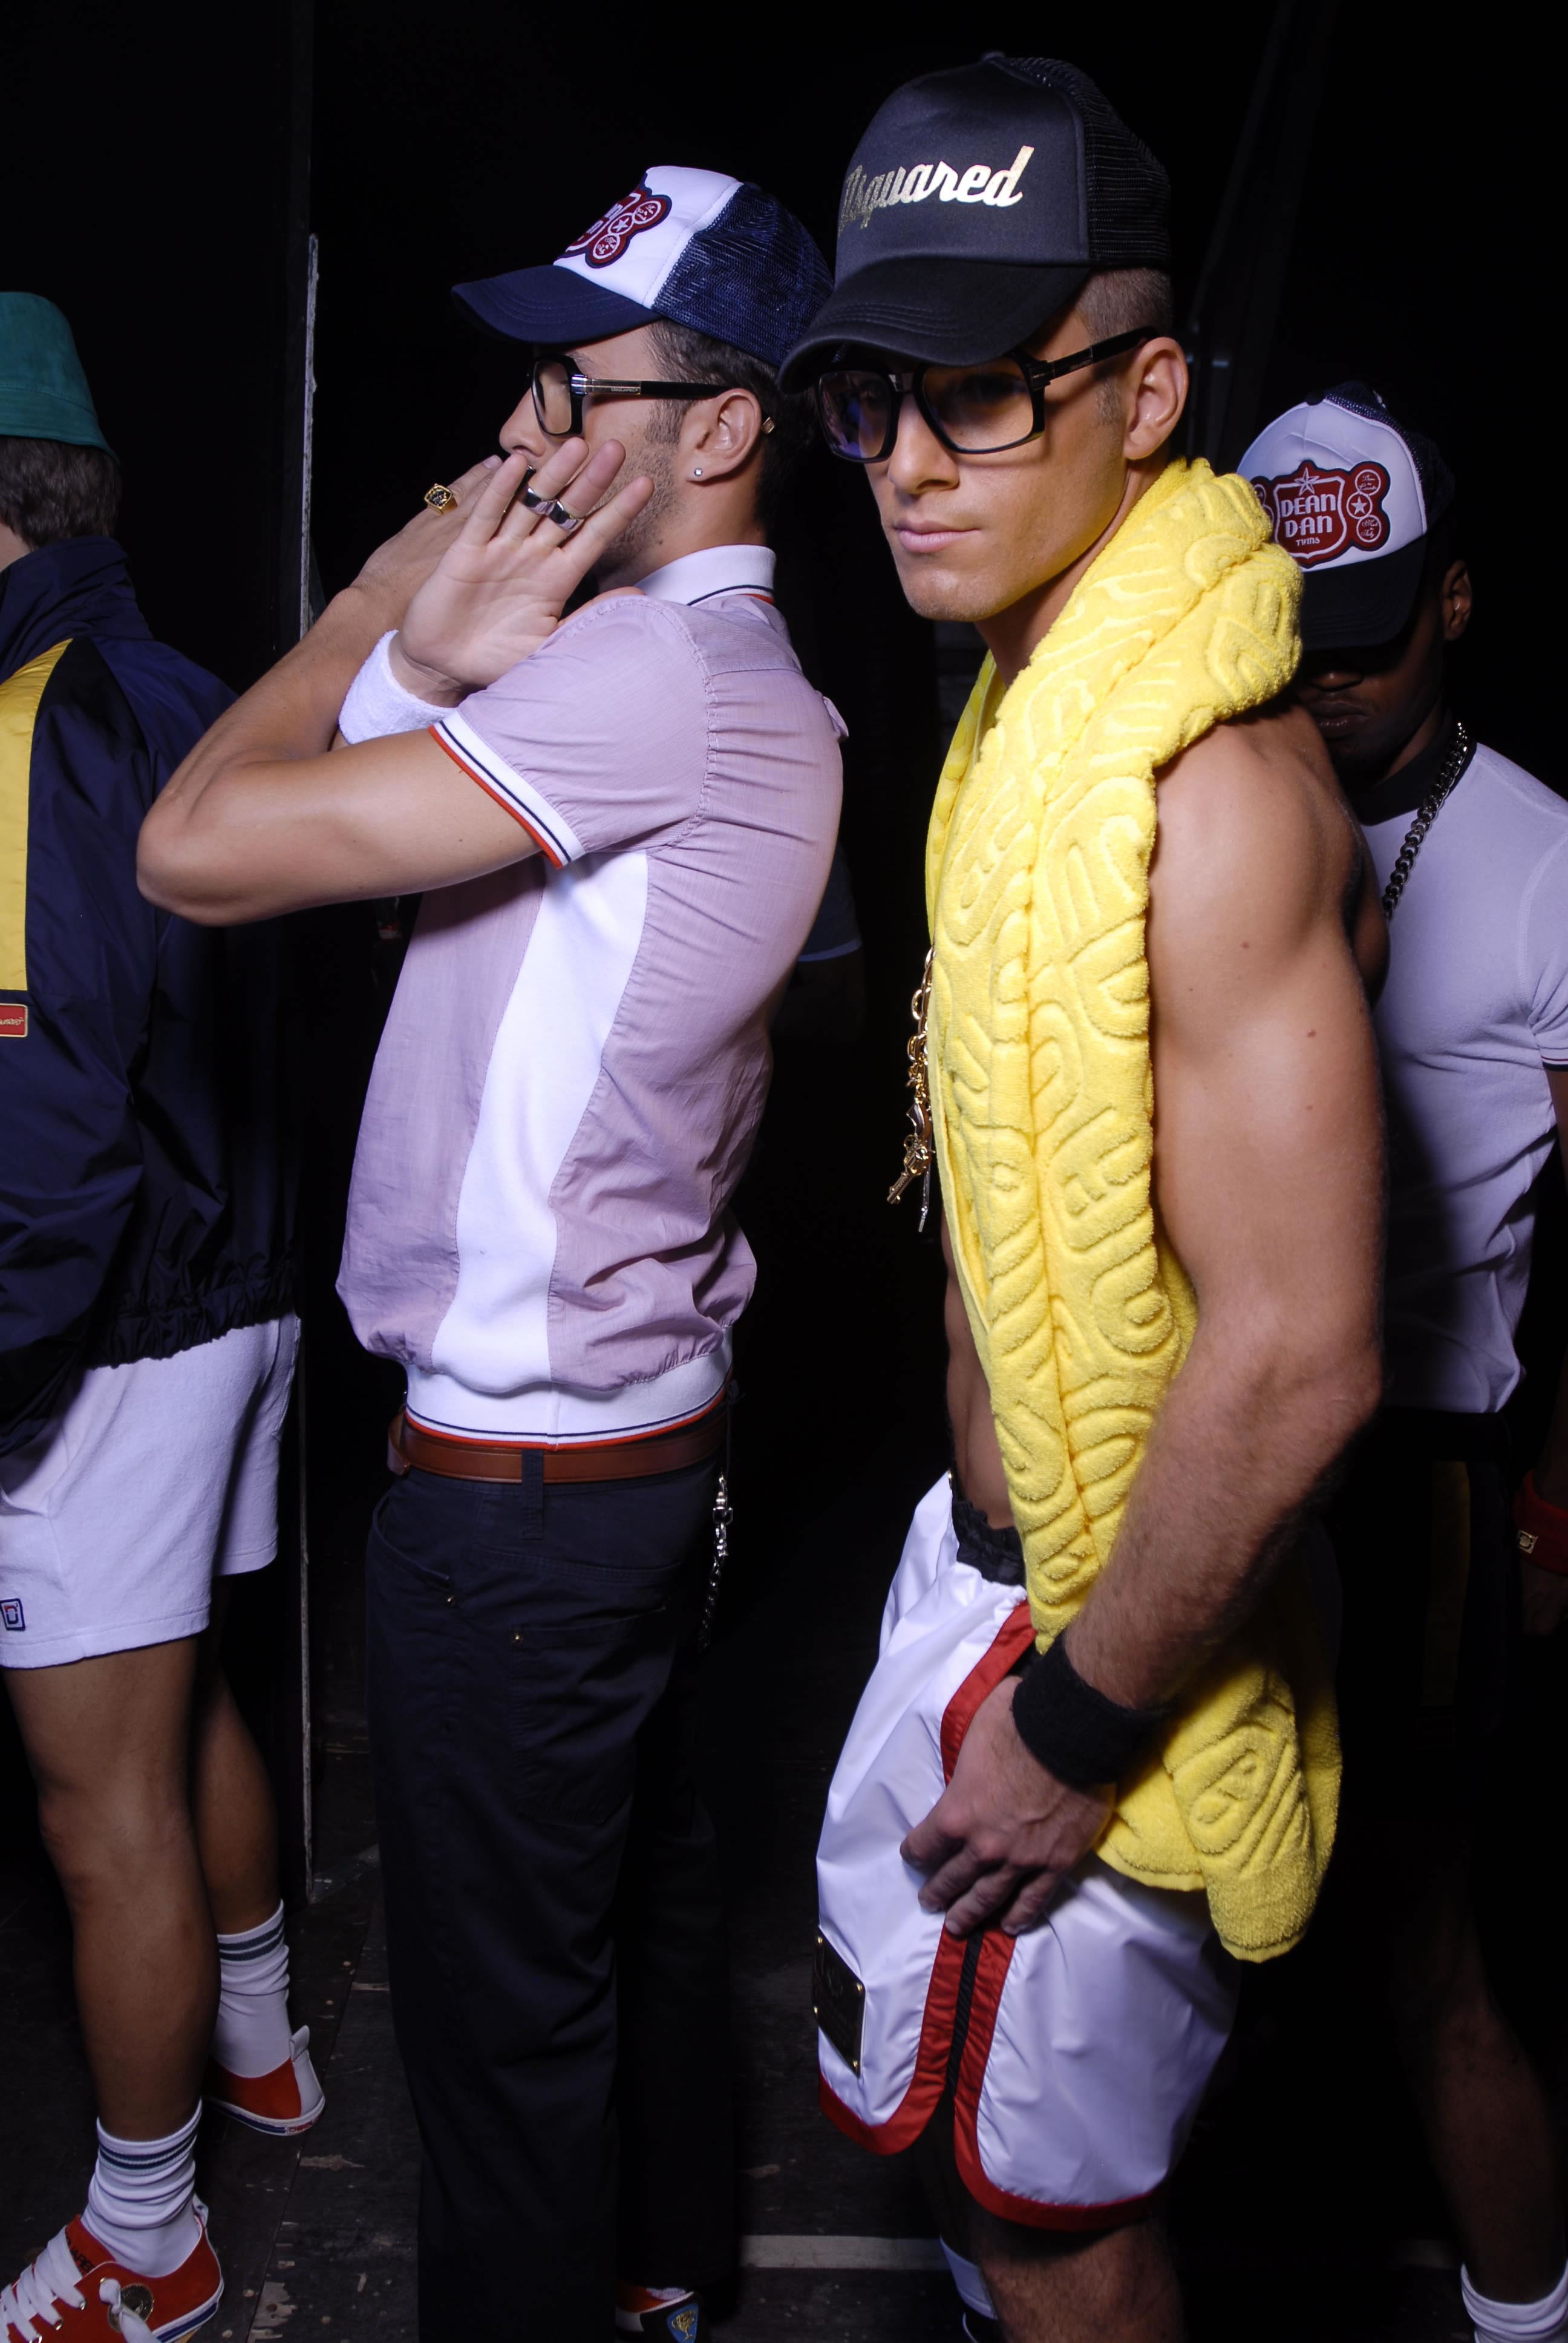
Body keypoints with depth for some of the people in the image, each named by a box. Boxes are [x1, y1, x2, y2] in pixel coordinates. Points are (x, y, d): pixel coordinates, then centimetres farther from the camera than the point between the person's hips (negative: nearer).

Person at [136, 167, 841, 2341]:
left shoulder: (662, 670, -23)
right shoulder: (717, 675, 10)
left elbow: (199, 847, -24)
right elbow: (285, 789, 8)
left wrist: (390, 605, -10)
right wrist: (429, 660, -11)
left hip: (520, 1481, -10)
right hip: (655, 1429, 10)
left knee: (503, 2004, 9)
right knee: (642, 1900, 25)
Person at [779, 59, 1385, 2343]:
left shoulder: (1206, 784, -28)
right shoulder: (1031, 702, 3)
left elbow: (1298, 1358, -28)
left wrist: (1076, 1728, -19)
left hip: (1110, 1621, -9)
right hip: (989, 1541, 10)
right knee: (891, 2019, 28)